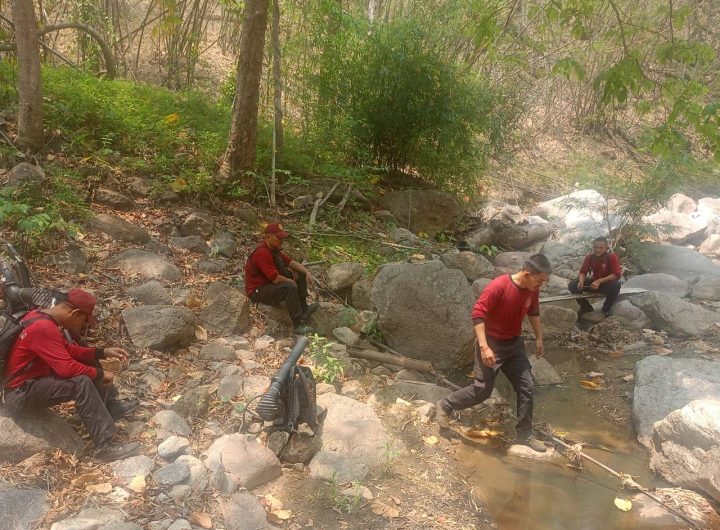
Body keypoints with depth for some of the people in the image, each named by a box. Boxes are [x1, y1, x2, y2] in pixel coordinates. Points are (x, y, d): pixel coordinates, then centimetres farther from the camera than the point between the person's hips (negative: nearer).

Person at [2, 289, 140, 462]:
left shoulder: (42, 316, 2)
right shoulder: (43, 328, -29)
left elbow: (69, 350, 9)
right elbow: (66, 367, -31)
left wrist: (103, 352, 0)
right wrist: (100, 374, -17)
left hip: (34, 379, 10)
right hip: (20, 395, -10)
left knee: (87, 362, 12)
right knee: (81, 382, -28)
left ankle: (112, 407, 18)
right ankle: (105, 445, -25)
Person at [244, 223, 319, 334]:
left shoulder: (274, 248, 2)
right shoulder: (262, 252, -29)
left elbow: (290, 262, 7)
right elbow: (275, 279, -29)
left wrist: (307, 272, -8)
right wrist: (291, 281, -11)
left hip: (270, 283, 10)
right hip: (257, 291, -10)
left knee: (300, 274, 9)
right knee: (290, 287, -31)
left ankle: (303, 308, 11)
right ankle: (299, 324, -26)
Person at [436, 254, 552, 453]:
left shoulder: (532, 290, -5)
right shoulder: (498, 286, -28)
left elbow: (534, 313, 15)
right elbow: (477, 314, -27)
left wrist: (539, 338, 17)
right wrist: (484, 347, -31)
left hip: (514, 344, 7)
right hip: (492, 343, -7)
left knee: (526, 387, 6)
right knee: (482, 390, -6)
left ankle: (524, 434, 20)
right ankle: (444, 406, 17)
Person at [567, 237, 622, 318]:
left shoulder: (612, 256, -20)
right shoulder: (590, 256, -10)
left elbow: (616, 274, -28)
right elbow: (583, 272, -7)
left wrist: (599, 281, -36)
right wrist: (581, 281, -30)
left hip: (607, 283, -3)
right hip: (594, 282, 3)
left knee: (615, 285, -38)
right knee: (572, 285, -16)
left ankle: (606, 310, -11)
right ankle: (586, 307, 9)